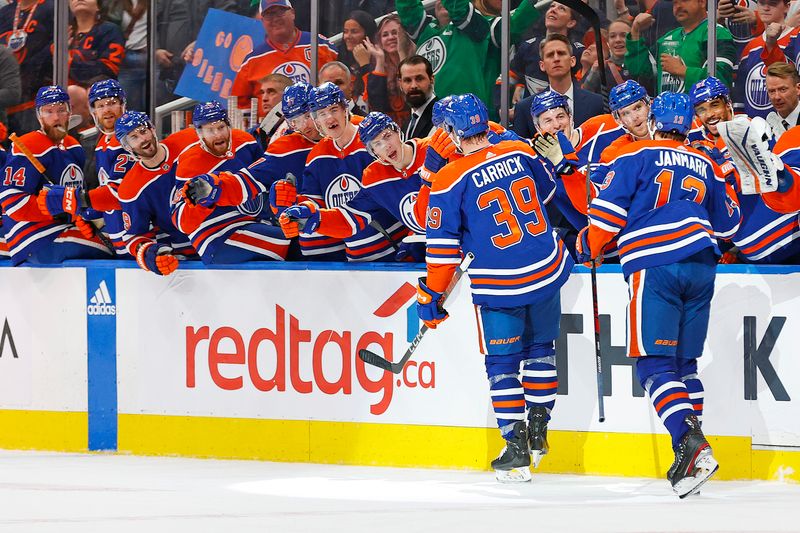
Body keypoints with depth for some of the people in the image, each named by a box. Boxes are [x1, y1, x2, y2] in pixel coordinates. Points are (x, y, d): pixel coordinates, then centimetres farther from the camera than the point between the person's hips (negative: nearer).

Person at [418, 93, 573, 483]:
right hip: (548, 272, 4)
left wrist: (431, 296, 3)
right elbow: (548, 191, 19)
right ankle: (538, 430, 24)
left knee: (502, 363, 8)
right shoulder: (520, 153, 0)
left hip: (499, 285, -4)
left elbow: (443, 245, -8)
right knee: (540, 349, 23)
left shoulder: (450, 180, -12)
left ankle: (516, 449, 3)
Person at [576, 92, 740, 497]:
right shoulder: (705, 166, 18)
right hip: (701, 266, 5)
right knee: (684, 361, 16)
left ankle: (689, 442, -25)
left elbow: (607, 212, -2)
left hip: (654, 268, -5)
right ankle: (691, 447, 11)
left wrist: (588, 248, 17)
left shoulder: (636, 157, 4)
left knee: (655, 364, -6)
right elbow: (727, 224, 28)